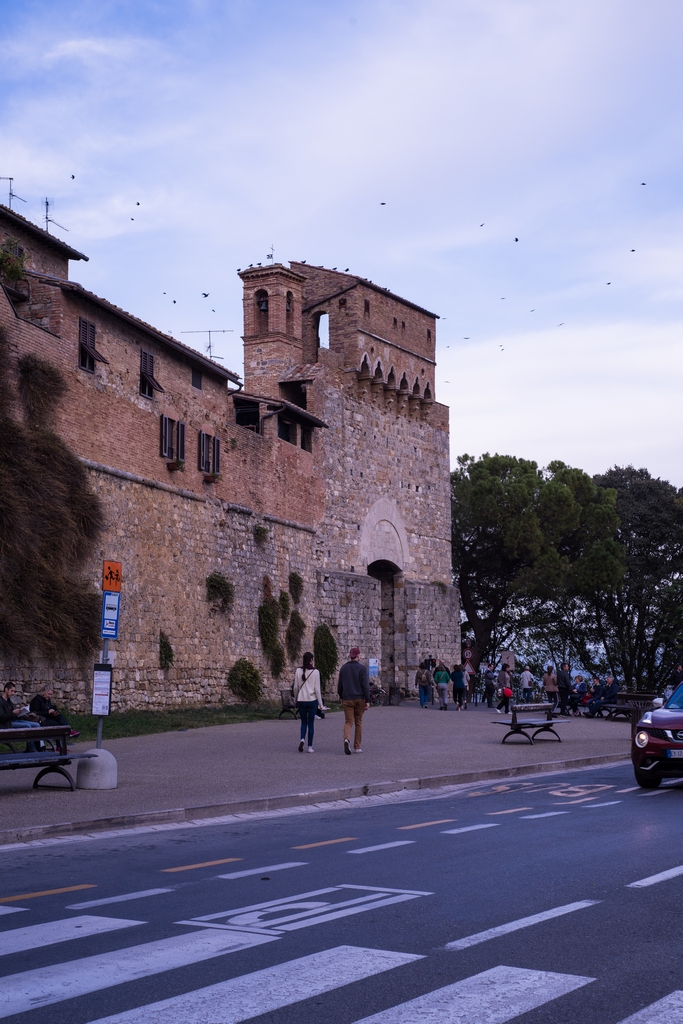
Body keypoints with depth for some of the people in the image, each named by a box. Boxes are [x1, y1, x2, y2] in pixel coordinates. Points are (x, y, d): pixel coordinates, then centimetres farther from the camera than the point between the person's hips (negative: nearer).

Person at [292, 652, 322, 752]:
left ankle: (302, 739, -10)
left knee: (303, 722, 15)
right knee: (311, 723, 7)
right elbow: (317, 689, -7)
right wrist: (320, 703, -1)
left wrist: (296, 699, 18)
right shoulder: (315, 672, -8)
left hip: (301, 700, 2)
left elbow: (295, 687, 3)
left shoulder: (298, 671, -2)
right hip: (312, 700, -2)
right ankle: (310, 747, 7)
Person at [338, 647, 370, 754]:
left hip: (347, 699, 2)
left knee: (348, 721, 1)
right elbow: (365, 685, -10)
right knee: (358, 722, 10)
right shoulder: (362, 668, -6)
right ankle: (357, 747, 13)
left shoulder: (343, 668, 6)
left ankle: (347, 739, -28)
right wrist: (367, 701, -7)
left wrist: (341, 697, 24)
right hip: (359, 699, -2)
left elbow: (340, 685, 11)